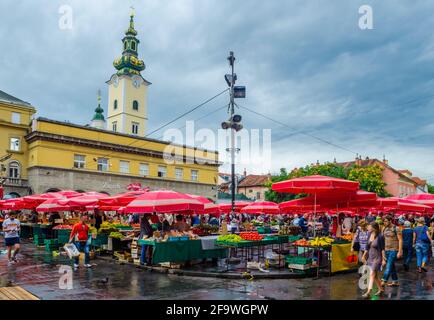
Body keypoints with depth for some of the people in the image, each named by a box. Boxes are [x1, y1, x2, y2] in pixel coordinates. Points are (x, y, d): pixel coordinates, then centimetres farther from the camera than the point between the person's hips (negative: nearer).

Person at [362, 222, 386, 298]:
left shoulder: (380, 237, -17)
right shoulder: (370, 235, 2)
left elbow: (382, 249, -14)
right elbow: (367, 247, 12)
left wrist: (383, 259, -14)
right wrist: (364, 255, 16)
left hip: (377, 258, -7)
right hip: (370, 257, 7)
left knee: (372, 274, -10)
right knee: (375, 275, 17)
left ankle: (368, 292, -10)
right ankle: (381, 289, 34)